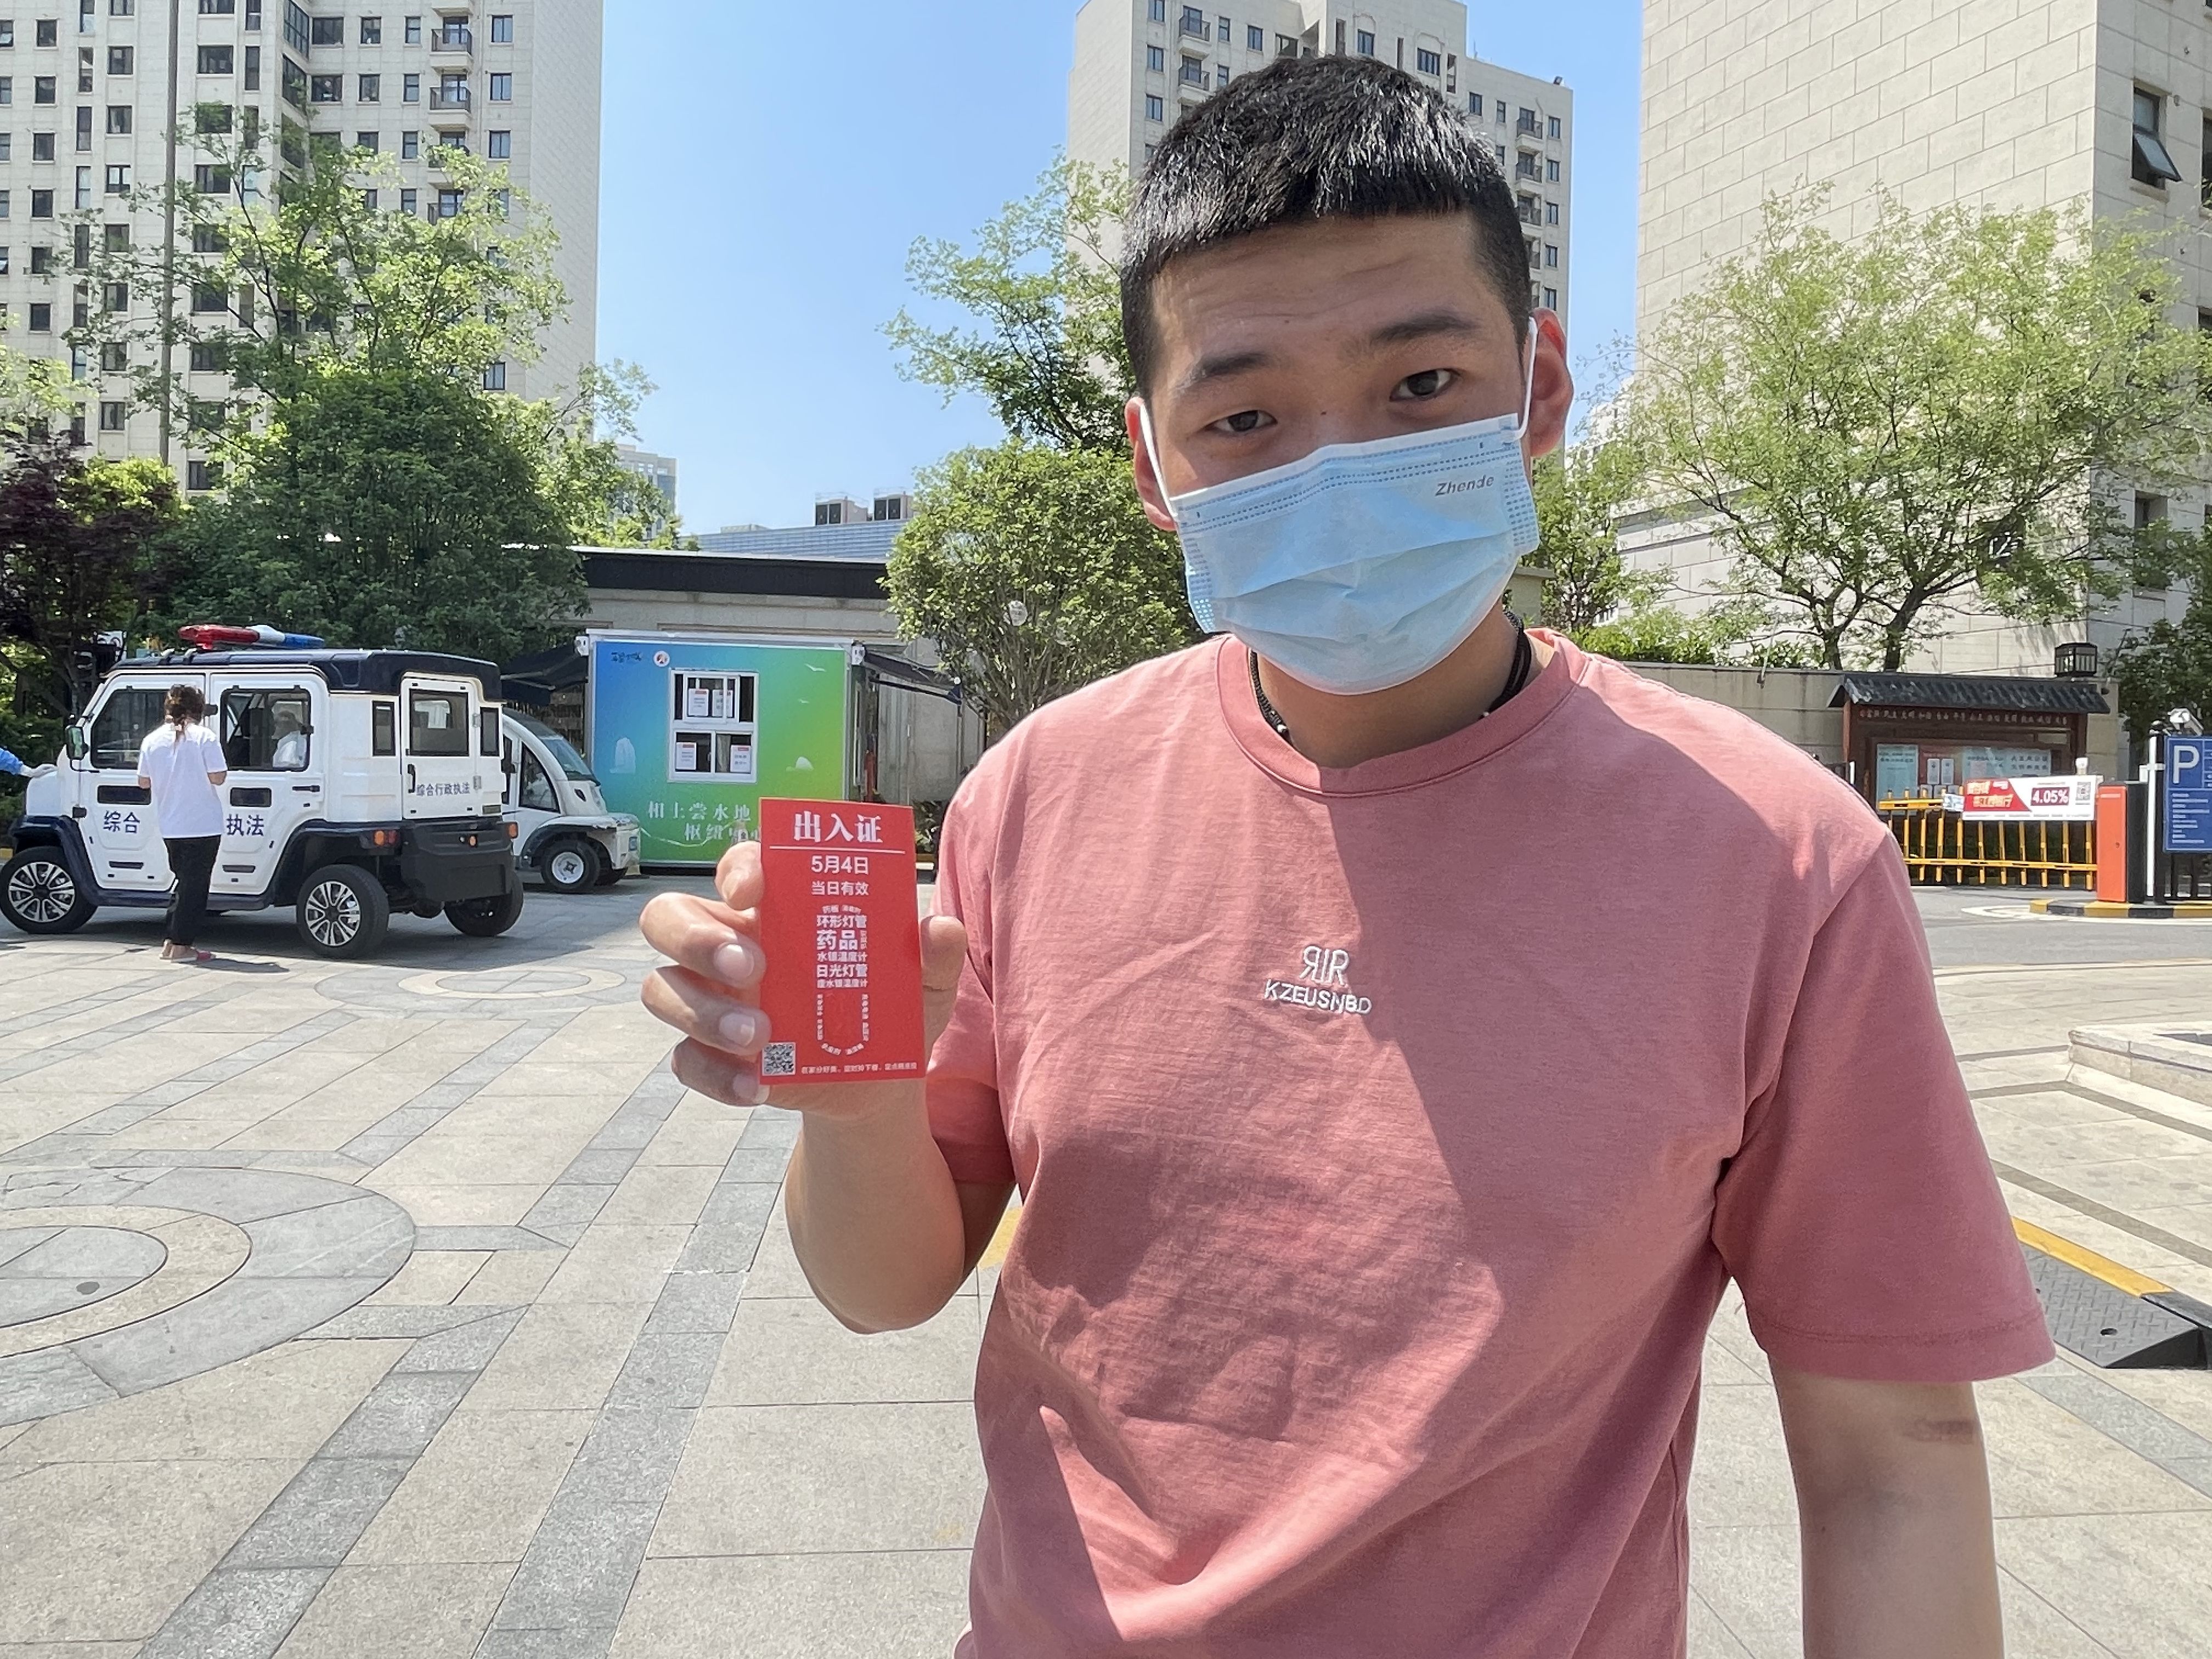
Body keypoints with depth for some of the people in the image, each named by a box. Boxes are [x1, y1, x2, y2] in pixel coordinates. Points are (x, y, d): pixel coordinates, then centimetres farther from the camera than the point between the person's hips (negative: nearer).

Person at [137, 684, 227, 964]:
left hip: (169, 826, 6)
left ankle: (171, 941, 19)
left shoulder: (152, 740, 5)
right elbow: (217, 777, -16)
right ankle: (181, 946, 2)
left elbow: (143, 782, 10)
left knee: (183, 881, 19)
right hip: (203, 825, -6)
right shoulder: (204, 737, -11)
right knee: (195, 885, 1)